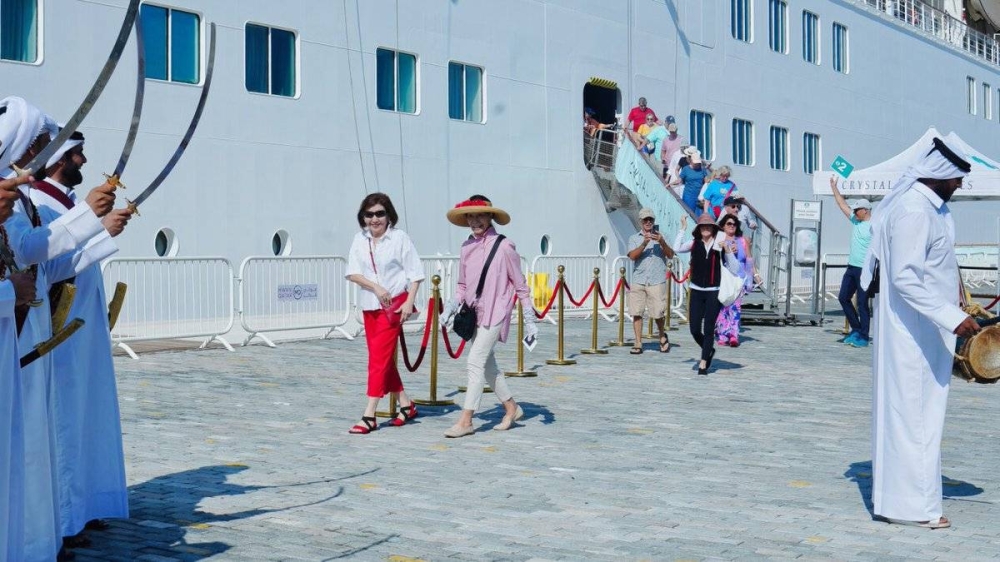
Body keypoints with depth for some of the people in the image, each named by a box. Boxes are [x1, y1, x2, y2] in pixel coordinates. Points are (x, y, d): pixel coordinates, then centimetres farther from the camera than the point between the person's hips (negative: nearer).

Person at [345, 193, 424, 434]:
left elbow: (415, 273, -4)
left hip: (394, 305, -5)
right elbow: (352, 273, -1)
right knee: (384, 359, 11)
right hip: (369, 305, 5)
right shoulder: (360, 240, 4)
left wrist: (409, 301, -13)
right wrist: (376, 287, -15)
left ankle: (369, 416, -10)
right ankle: (406, 405, 25)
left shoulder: (399, 238, -6)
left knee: (379, 357, -10)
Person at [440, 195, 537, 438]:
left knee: (476, 362, -13)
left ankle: (466, 420, -10)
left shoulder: (503, 246, -8)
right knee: (487, 365, 14)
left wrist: (529, 320, -3)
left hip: (495, 313, -7)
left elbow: (520, 284, -3)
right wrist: (451, 307, 2)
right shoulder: (467, 247, 8)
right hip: (474, 313, 7)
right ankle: (511, 407, 31)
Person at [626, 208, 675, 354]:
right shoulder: (634, 238, 12)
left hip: (657, 281, -1)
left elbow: (670, 255, 1)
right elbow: (632, 256, -4)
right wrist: (644, 244, -19)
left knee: (657, 313, -2)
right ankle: (638, 344, 4)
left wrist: (662, 243, -17)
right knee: (636, 313, -3)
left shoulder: (661, 236, 12)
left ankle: (662, 337, 25)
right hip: (638, 280, 1)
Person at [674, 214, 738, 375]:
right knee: (694, 329, 3)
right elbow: (677, 249, -12)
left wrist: (727, 250, -16)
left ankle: (703, 362, 9)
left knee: (708, 328, -1)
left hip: (713, 292, -2)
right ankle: (709, 351, 30)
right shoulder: (694, 243, 3)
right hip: (696, 291, 2)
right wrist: (683, 229, -9)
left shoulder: (720, 245, -2)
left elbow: (734, 269, -4)